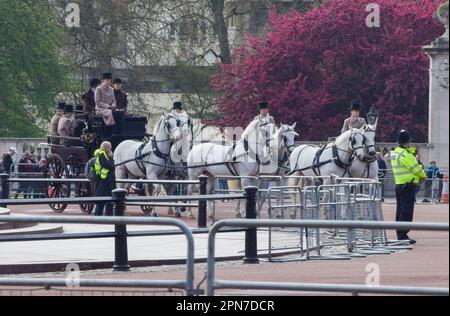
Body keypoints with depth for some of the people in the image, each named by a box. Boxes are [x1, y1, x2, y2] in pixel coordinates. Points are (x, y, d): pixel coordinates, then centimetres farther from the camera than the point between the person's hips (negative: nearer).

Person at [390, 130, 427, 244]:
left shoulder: (394, 153, 12)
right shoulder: (405, 155, -19)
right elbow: (416, 168, -13)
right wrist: (423, 176, 5)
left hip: (398, 185, 10)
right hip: (408, 186, -10)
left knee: (400, 211, 13)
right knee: (407, 212, -8)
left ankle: (400, 235, 17)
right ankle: (403, 236, -10)